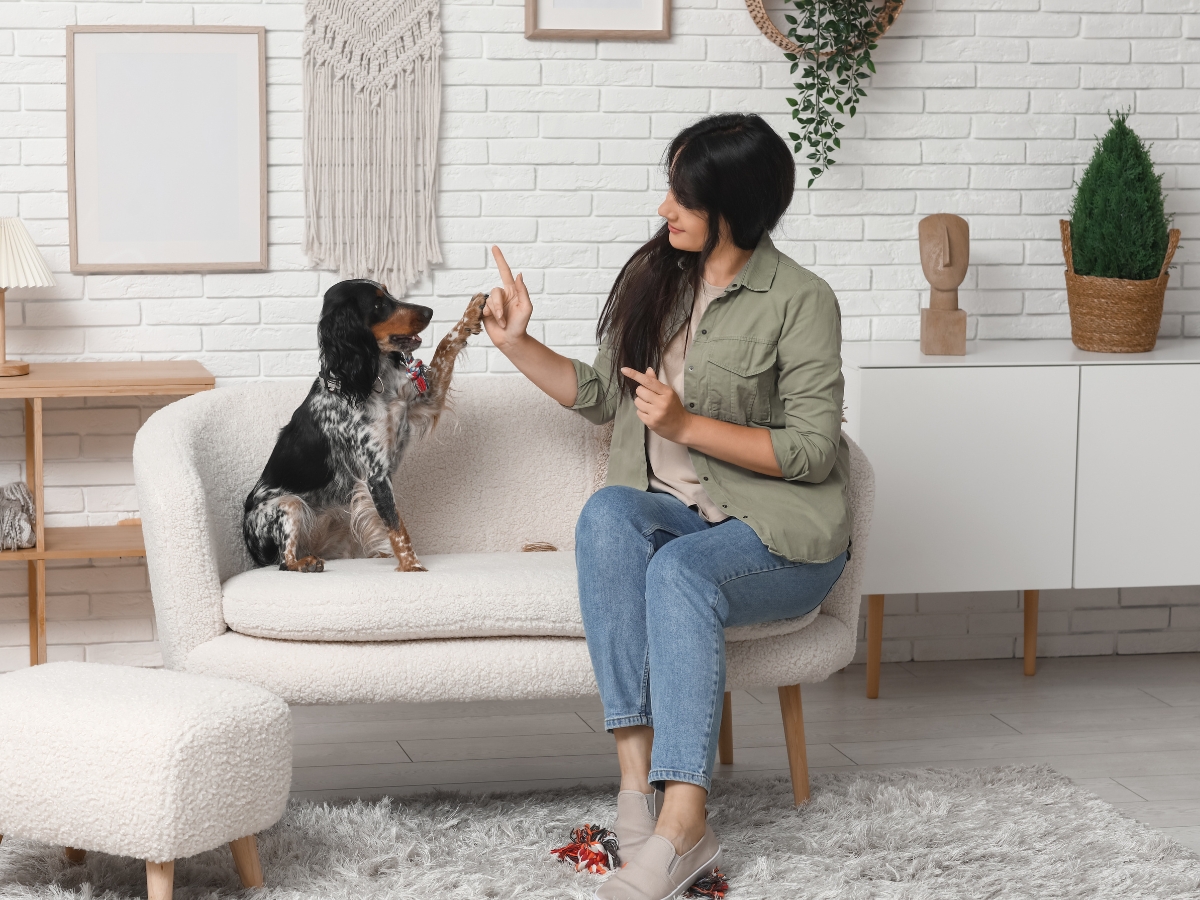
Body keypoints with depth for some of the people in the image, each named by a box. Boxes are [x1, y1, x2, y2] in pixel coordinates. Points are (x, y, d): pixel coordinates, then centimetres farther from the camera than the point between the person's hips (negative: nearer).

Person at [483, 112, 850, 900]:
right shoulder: (655, 276, 10)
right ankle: (638, 771, -37)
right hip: (672, 514, 5)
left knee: (680, 568, -36)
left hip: (780, 537, -5)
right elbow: (602, 394, 21)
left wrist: (687, 424, -18)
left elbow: (812, 449, -12)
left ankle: (679, 827, -43)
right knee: (607, 513, -30)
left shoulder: (801, 302, -8)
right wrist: (519, 345, 9)